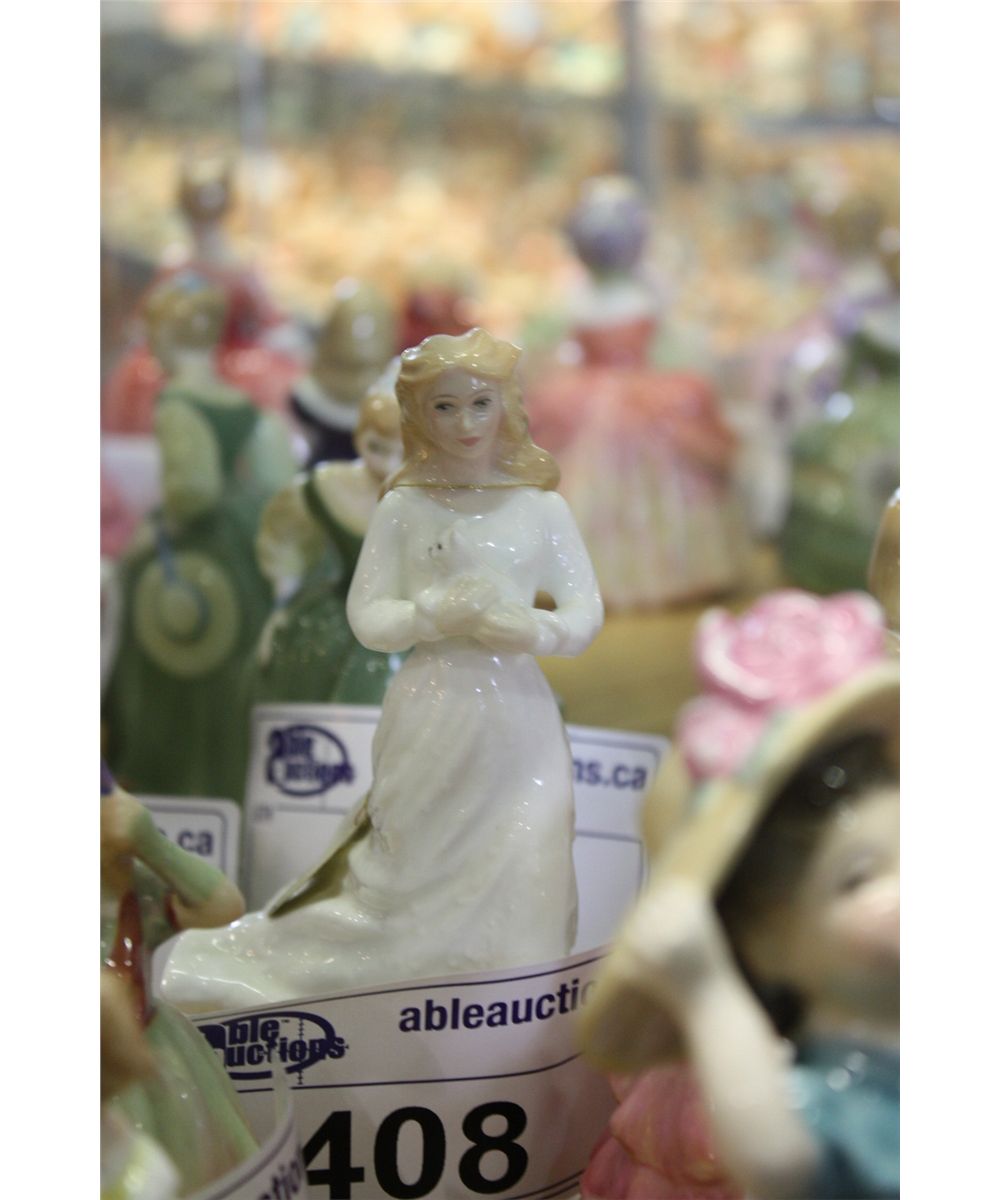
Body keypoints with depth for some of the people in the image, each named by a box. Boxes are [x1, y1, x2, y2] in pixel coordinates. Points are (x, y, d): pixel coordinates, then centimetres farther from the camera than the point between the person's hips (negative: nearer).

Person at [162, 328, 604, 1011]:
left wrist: (529, 628, -15)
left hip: (514, 713, 1)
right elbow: (368, 617, 2)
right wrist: (434, 613, -16)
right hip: (432, 709, -1)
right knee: (418, 875, 3)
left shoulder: (540, 506, 4)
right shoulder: (404, 506, 3)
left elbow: (586, 616, 4)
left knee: (515, 878, 0)